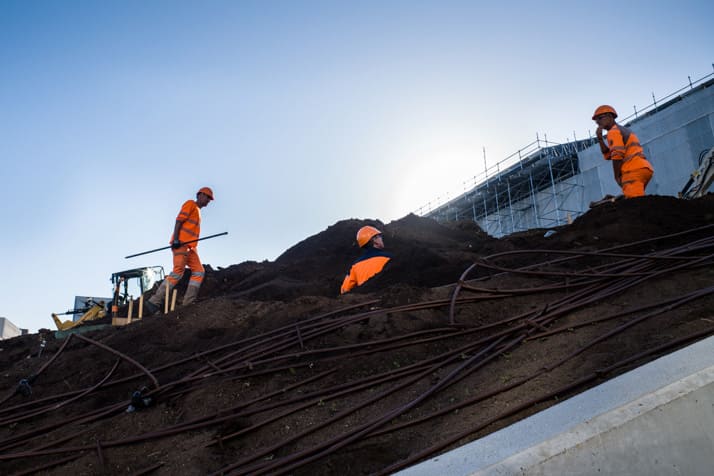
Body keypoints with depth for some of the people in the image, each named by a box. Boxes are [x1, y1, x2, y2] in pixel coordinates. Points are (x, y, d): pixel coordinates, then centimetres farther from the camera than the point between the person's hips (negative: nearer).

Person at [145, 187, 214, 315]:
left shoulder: (198, 211, 28)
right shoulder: (190, 204, 3)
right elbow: (179, 220, -9)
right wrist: (176, 239, -20)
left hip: (190, 246, 10)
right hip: (181, 243, -9)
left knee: (199, 272, -2)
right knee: (178, 272, -17)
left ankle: (188, 304, -9)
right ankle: (154, 303, -20)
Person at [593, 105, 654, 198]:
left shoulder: (613, 132, 1)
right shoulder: (624, 130, 31)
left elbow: (617, 156, -11)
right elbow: (608, 155, 25)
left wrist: (617, 177, -3)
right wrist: (600, 138, 18)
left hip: (634, 171, -10)